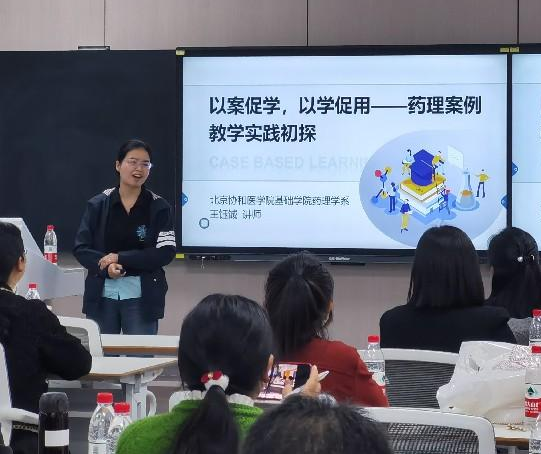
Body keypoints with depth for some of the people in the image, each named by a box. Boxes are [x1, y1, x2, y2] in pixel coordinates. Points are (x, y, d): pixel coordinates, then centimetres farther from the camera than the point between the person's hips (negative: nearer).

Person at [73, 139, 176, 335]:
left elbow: (165, 252, -7)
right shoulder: (98, 205, 4)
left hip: (140, 297, -1)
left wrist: (120, 258, -13)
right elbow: (81, 248, 2)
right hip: (102, 294, 1)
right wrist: (106, 267, -16)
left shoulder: (159, 208, 1)